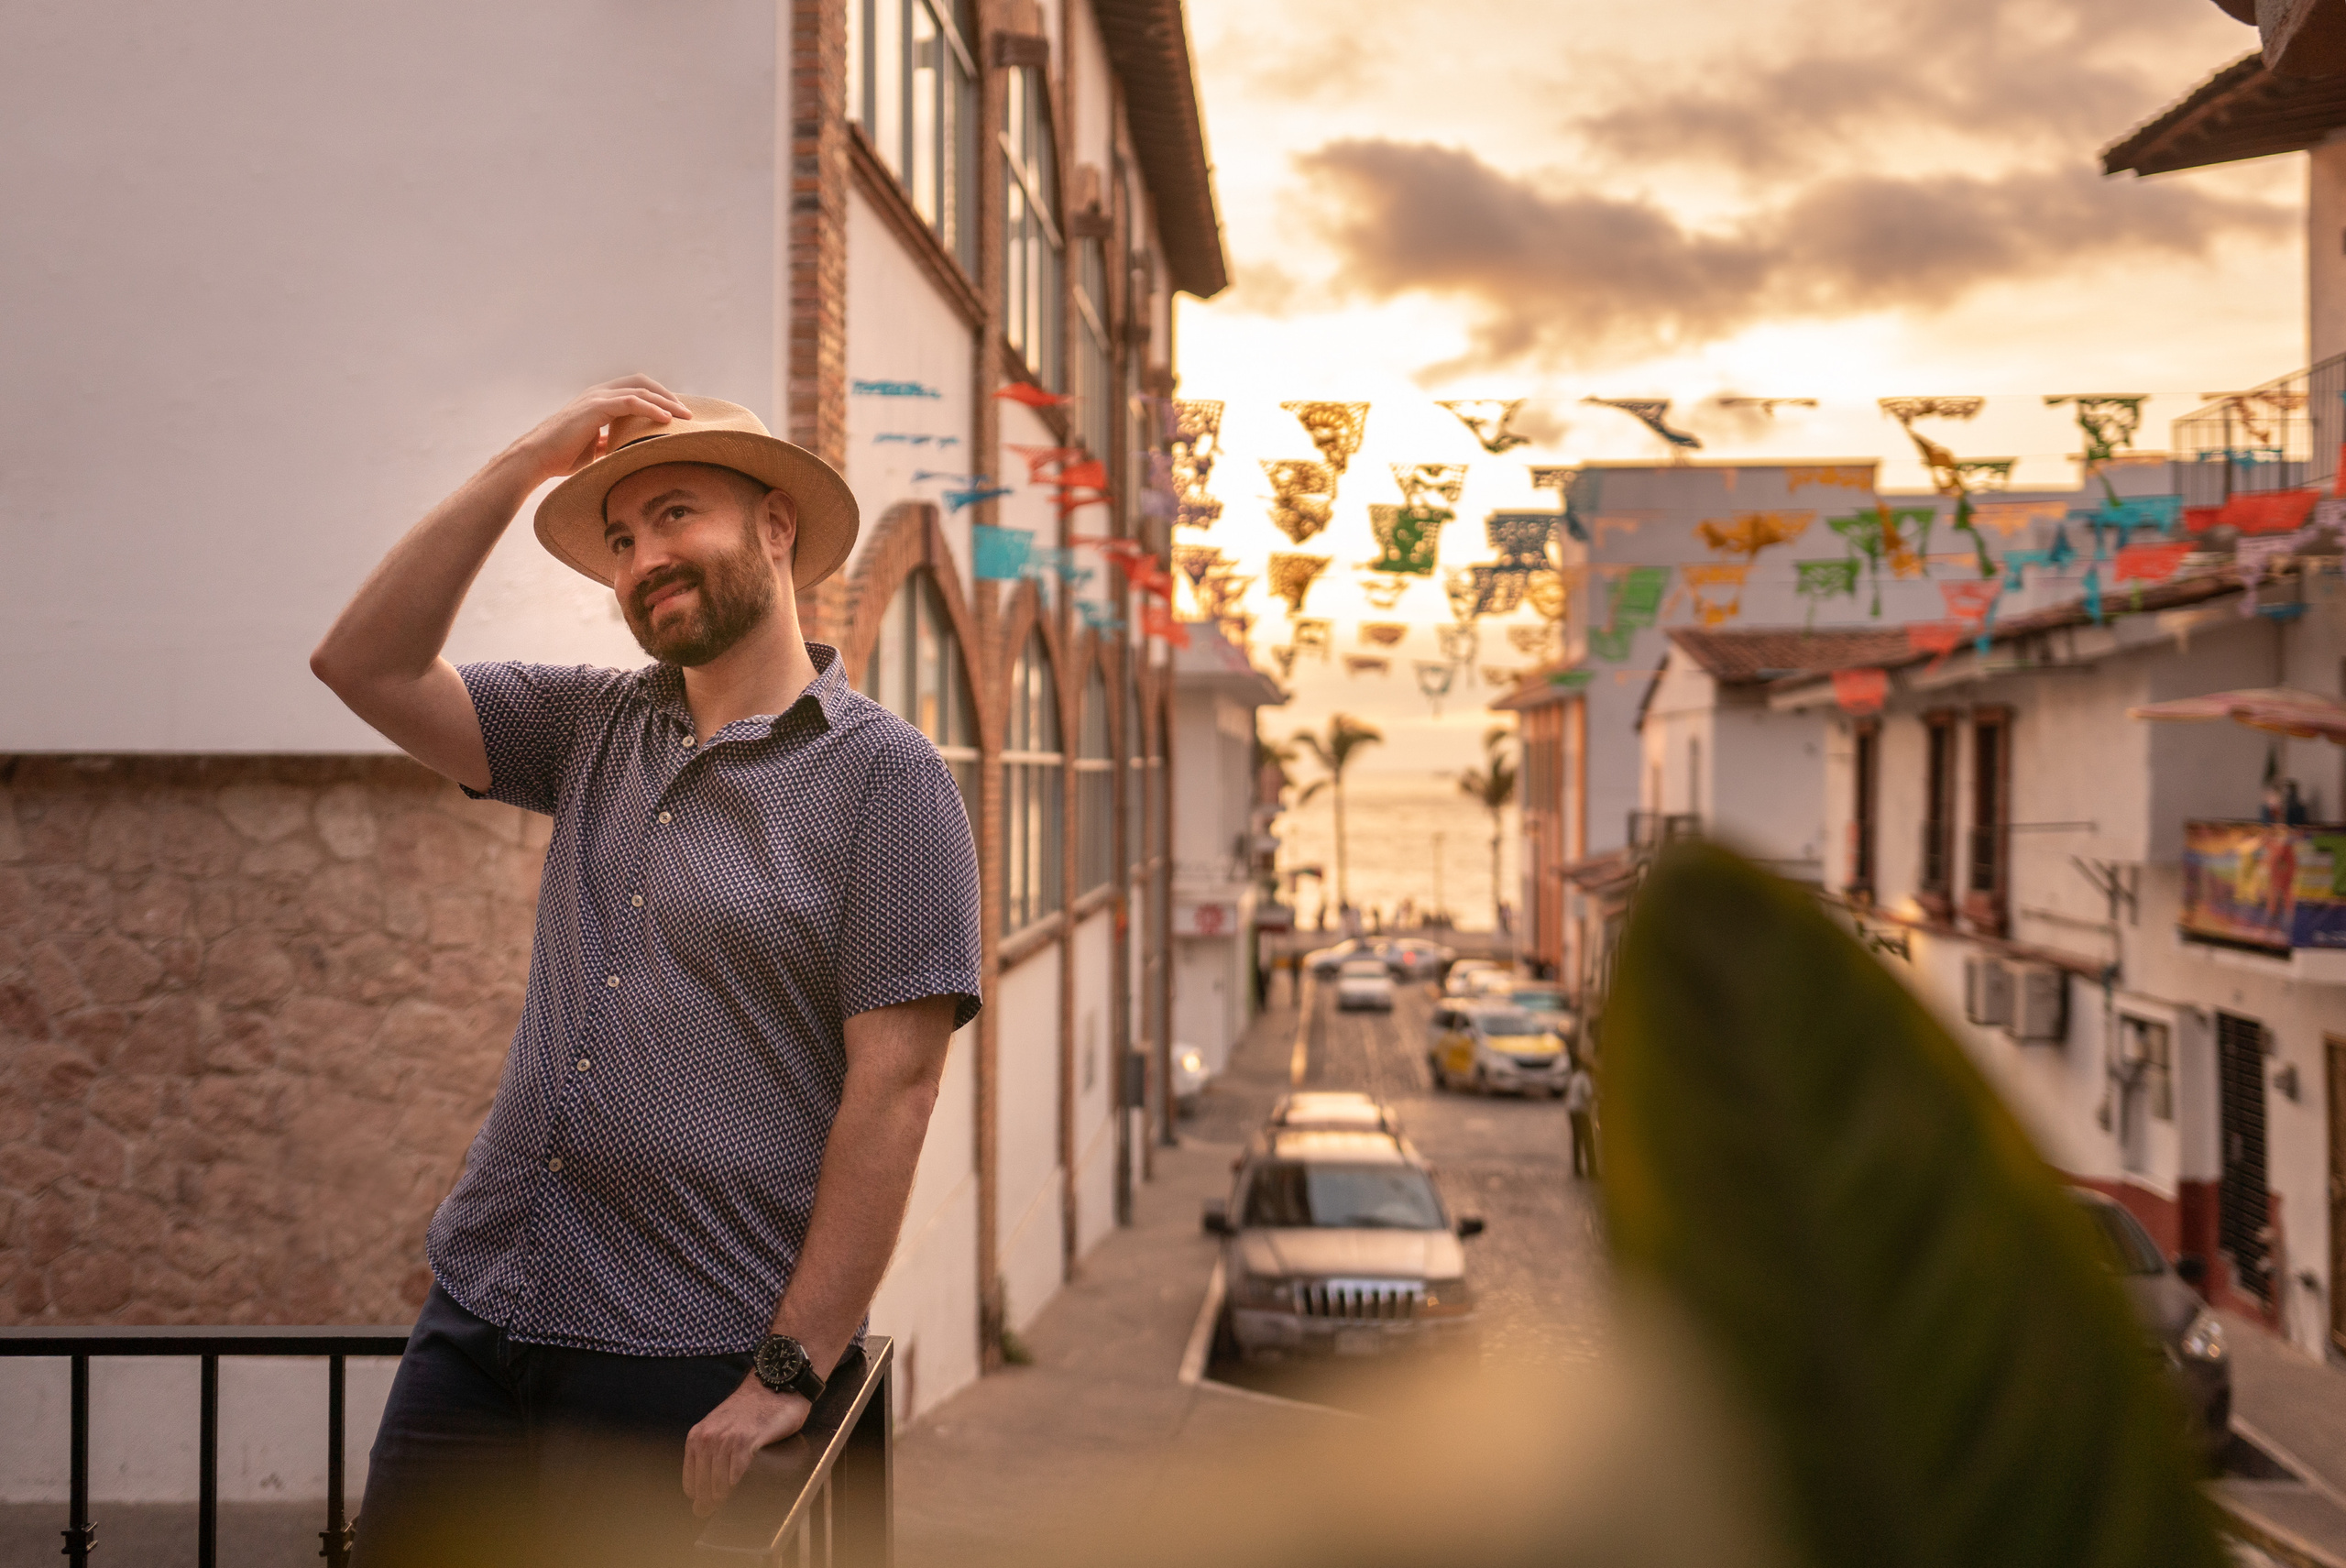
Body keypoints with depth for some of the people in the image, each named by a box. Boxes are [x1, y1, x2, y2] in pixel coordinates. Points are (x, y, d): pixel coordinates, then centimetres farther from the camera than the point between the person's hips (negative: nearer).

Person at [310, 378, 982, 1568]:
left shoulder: (884, 776, -9)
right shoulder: (594, 729, 10)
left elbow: (893, 1086, -14)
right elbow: (367, 667, 3)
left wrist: (790, 1374, -17)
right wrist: (525, 465, -2)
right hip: (477, 1310, 5)